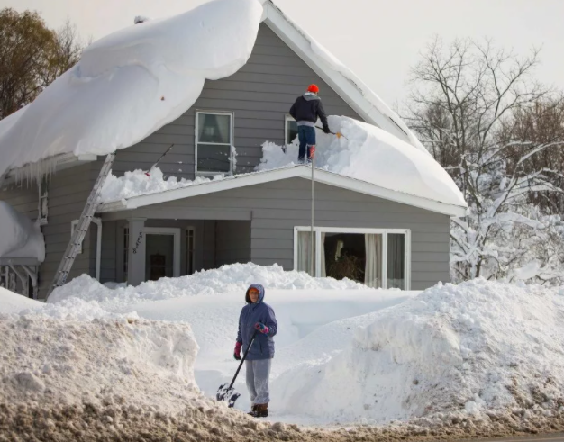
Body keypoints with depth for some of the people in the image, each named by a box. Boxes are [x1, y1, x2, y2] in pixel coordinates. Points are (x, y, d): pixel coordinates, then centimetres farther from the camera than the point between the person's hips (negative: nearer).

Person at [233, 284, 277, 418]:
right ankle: (255, 406, 16)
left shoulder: (266, 309, -6)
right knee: (250, 381, 9)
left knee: (260, 380, -8)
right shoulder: (245, 310, 15)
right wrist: (237, 348, 17)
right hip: (249, 352, 7)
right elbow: (241, 331, 21)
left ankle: (263, 408, -4)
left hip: (262, 351, -7)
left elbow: (274, 329, -9)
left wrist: (264, 328, -29)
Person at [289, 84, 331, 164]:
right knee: (311, 143, -2)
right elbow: (322, 114, -2)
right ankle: (310, 159, -10)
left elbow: (292, 111, 13)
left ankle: (301, 159, 10)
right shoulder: (316, 101, 2)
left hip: (300, 123, 5)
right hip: (309, 123, -5)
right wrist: (325, 126, 1)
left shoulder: (299, 99, 14)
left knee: (302, 142, 13)